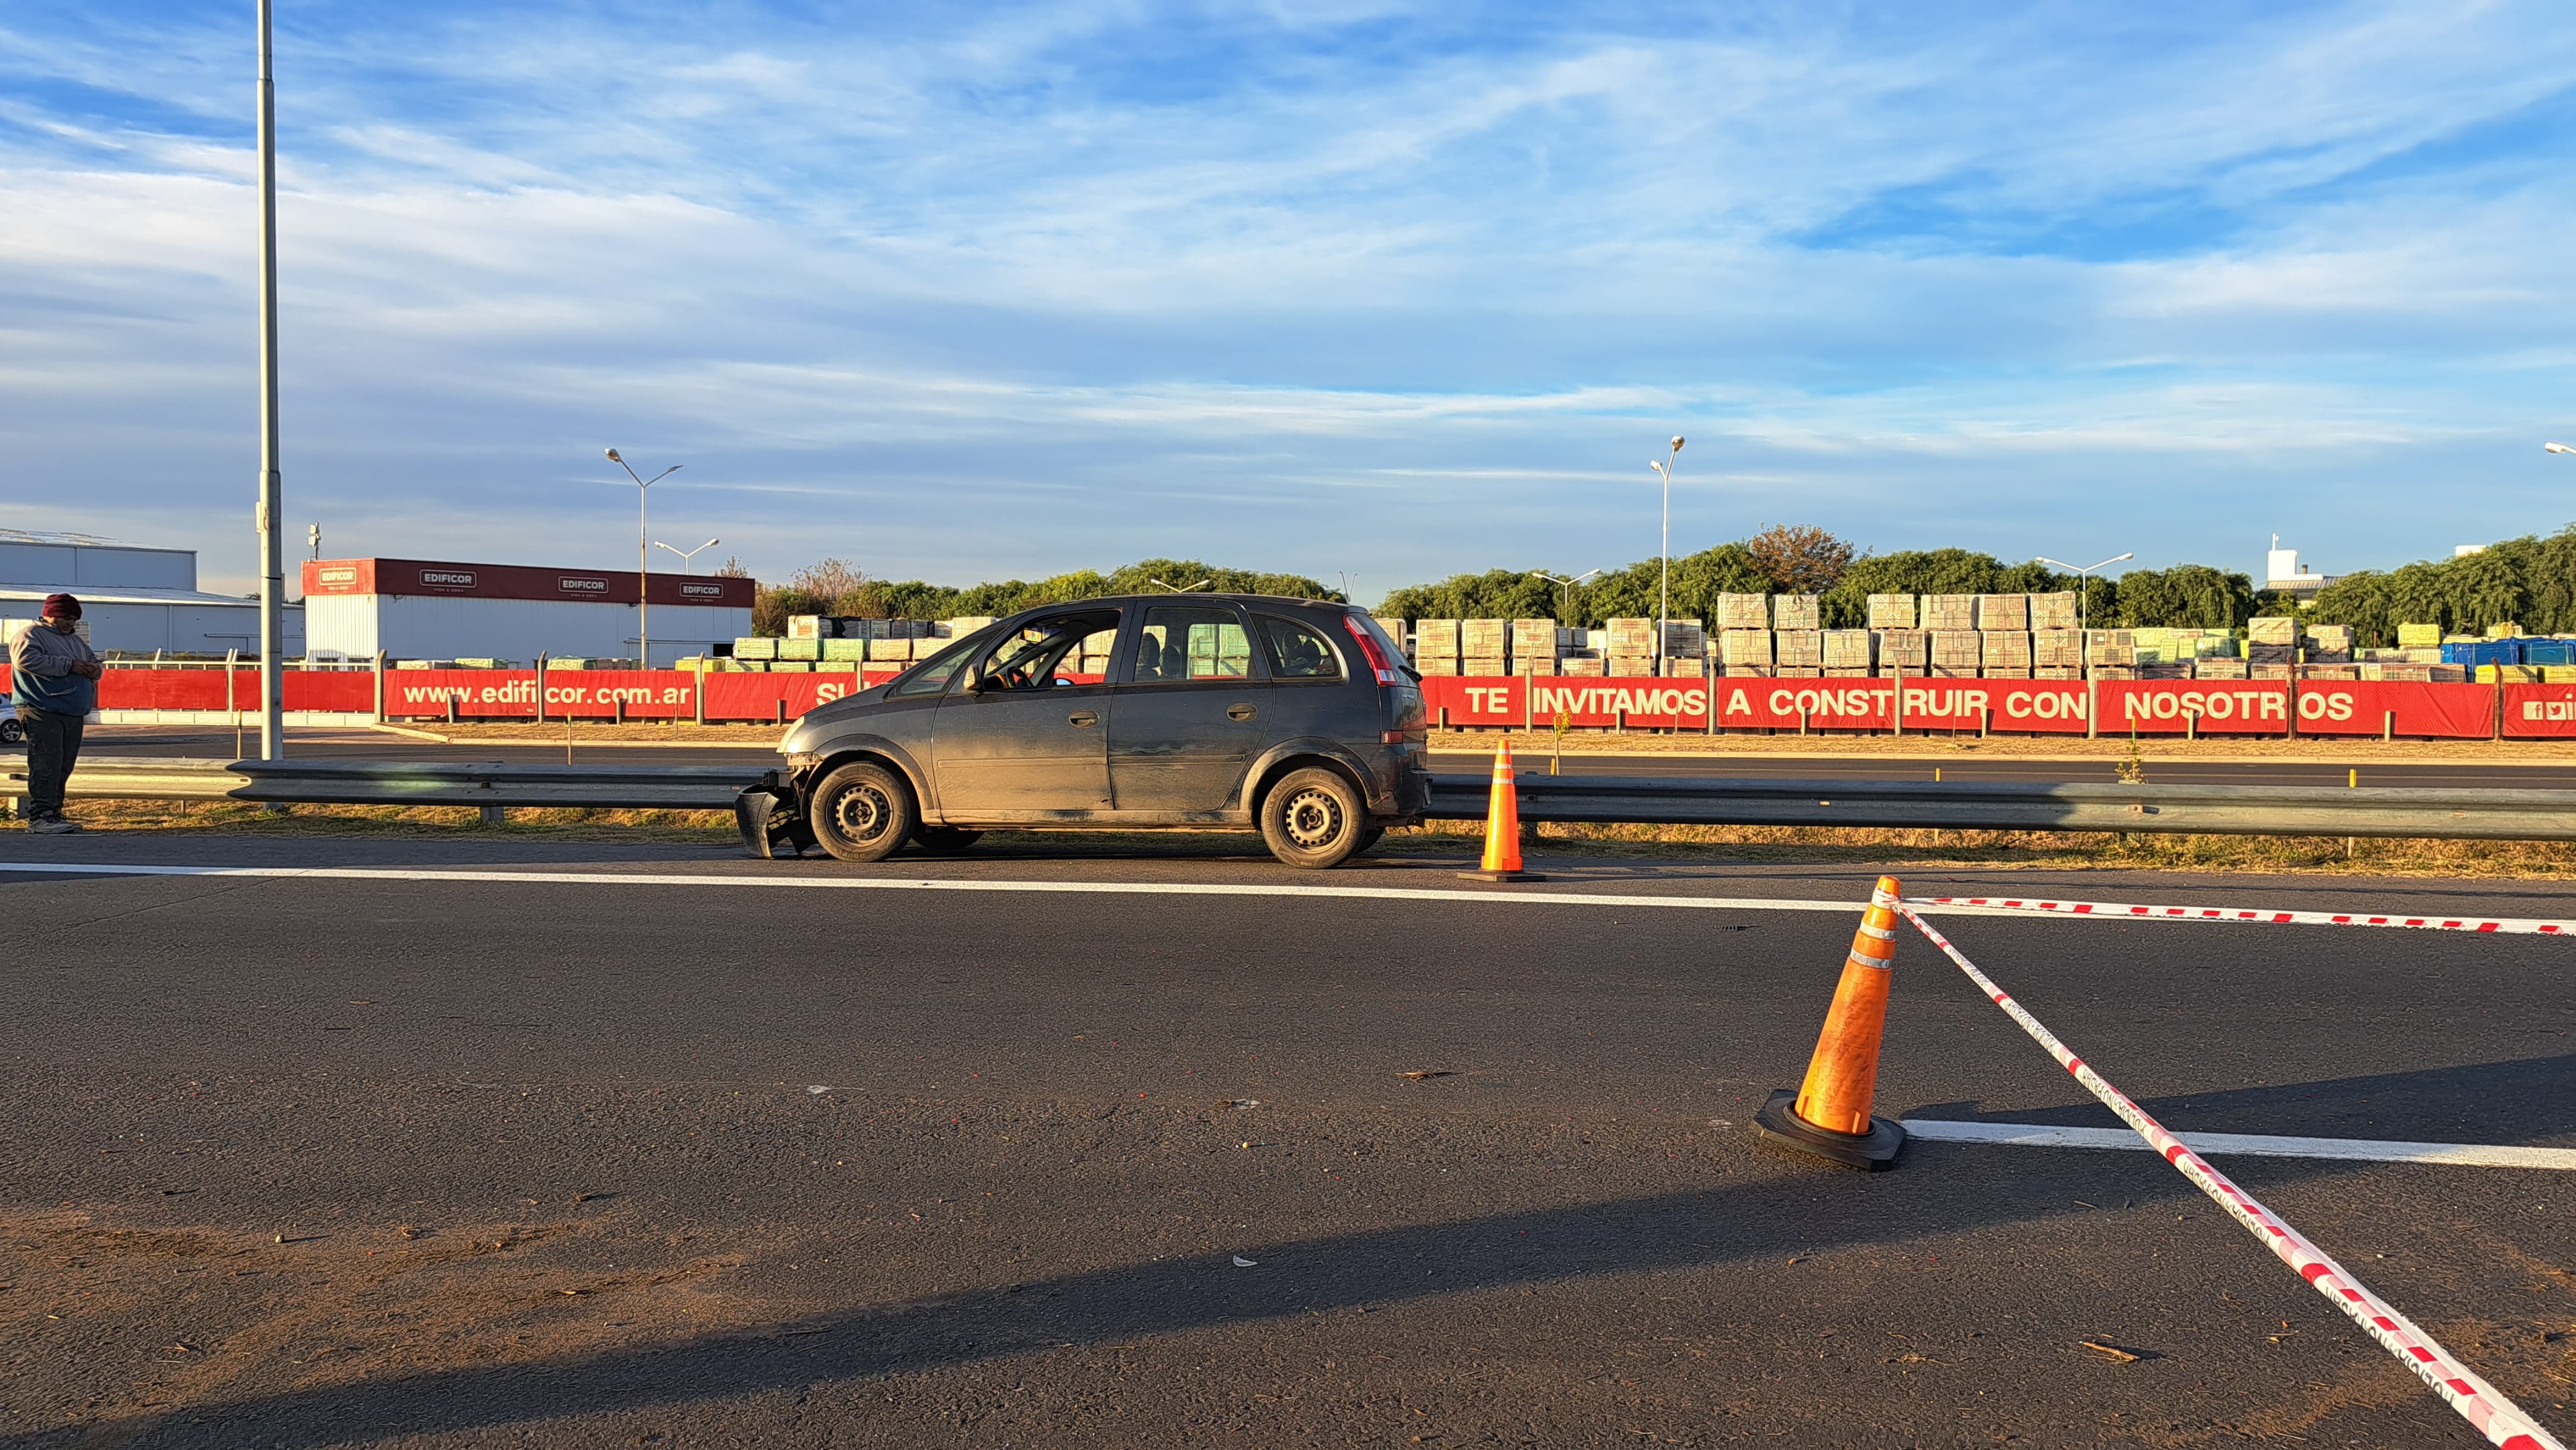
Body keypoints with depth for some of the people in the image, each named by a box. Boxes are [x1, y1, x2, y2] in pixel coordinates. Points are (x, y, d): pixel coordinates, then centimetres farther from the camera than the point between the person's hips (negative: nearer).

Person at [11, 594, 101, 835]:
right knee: (46, 766, -13)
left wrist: (94, 669, 4)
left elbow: (92, 659, 30)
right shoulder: (31, 636, -3)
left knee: (64, 767, 9)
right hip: (43, 713, -8)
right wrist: (69, 665, -20)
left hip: (74, 715, 8)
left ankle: (54, 814, 14)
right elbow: (26, 659, -19)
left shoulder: (75, 640, 22)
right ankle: (39, 817, -14)